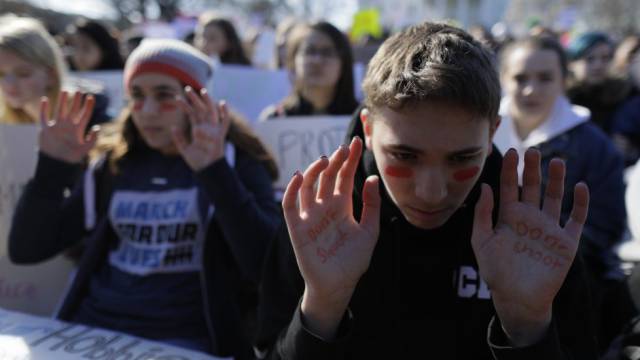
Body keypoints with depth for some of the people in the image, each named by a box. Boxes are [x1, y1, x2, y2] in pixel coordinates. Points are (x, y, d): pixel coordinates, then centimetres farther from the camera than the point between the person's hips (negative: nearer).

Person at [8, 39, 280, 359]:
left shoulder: (235, 162, -1)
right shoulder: (116, 163, 11)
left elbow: (267, 266, -17)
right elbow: (25, 250, 9)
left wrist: (215, 172, -23)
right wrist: (52, 166, -4)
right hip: (91, 327, 3)